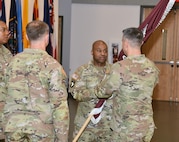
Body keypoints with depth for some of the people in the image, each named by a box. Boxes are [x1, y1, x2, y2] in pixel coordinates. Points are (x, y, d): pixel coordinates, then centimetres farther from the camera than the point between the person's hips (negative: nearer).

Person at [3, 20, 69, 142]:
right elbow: (60, 105, -14)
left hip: (13, 125, 4)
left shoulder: (14, 61, 2)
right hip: (41, 127, -4)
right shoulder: (52, 65, -12)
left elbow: (9, 94, 9)